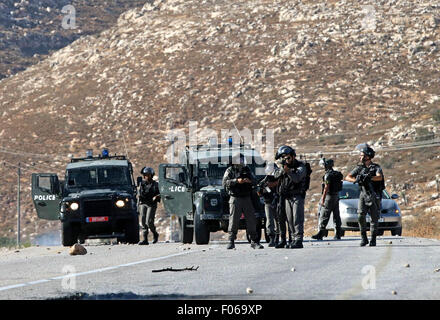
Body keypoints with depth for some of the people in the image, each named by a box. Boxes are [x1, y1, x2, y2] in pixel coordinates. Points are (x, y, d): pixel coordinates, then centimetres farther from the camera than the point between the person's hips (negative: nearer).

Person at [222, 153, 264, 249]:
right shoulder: (230, 170, 3)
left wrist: (249, 181, -10)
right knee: (233, 221, -5)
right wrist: (236, 181, -23)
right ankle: (231, 242, 0)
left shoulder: (247, 169, 14)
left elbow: (254, 181, 13)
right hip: (235, 198, -3)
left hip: (247, 198, 4)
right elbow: (225, 183, -11)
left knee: (251, 220, 1)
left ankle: (254, 241, 7)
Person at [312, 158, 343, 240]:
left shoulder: (328, 175, -15)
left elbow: (326, 188, -20)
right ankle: (338, 234, 9)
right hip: (336, 196, 9)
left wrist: (323, 199, -19)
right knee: (336, 215, 8)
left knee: (324, 215, -6)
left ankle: (321, 233, -7)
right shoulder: (336, 174, 12)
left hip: (329, 196, -9)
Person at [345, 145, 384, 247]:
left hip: (374, 196, -2)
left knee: (374, 218, 0)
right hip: (363, 195, 2)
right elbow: (347, 177, 5)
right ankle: (364, 238, -4)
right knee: (361, 216, -13)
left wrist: (369, 178, -37)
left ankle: (373, 240, 8)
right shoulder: (359, 168, 9)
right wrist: (355, 180, -16)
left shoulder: (376, 167, -2)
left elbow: (379, 177, -22)